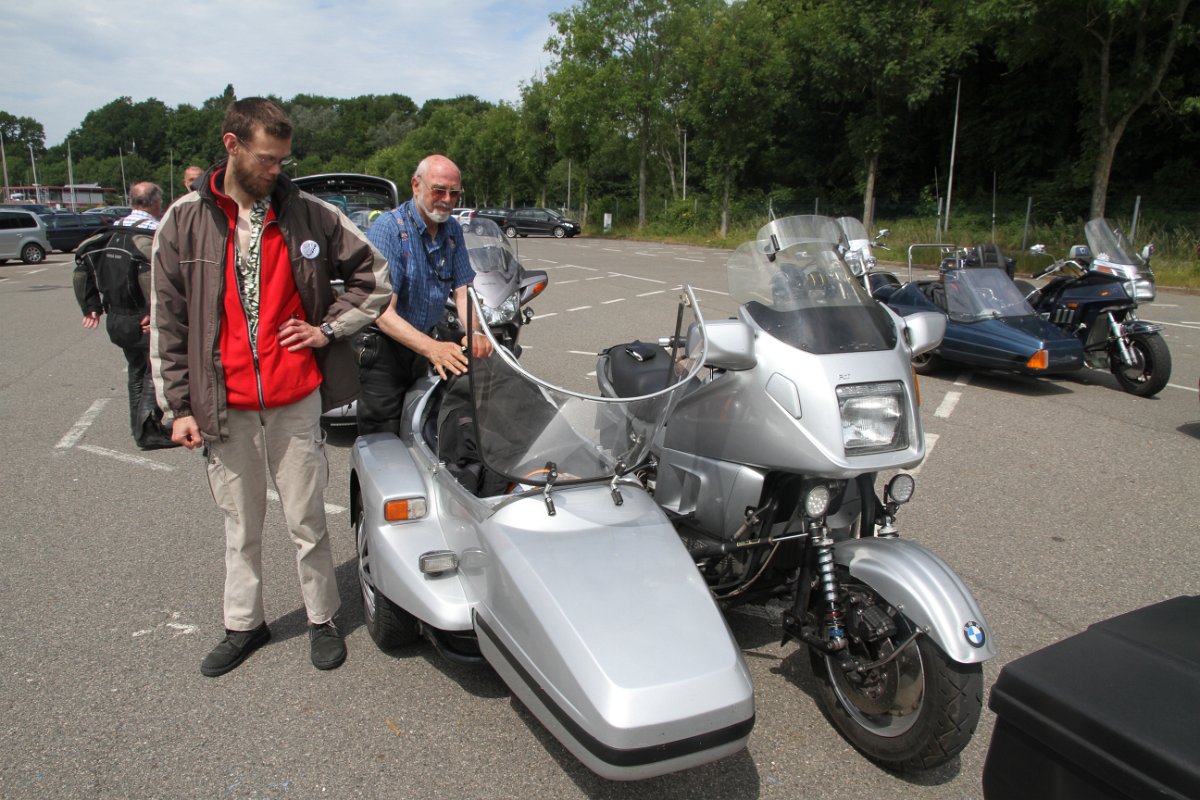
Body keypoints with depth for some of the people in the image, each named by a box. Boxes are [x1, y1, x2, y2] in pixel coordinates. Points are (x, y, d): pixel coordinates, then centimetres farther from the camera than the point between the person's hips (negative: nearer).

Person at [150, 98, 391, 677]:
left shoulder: (310, 215, 0)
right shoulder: (186, 221, 1)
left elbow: (373, 275, 9)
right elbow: (168, 321, 3)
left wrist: (329, 327, -1)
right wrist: (178, 405, 1)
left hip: (296, 401, -1)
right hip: (224, 406, 1)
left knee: (306, 522, 8)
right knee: (241, 525, 15)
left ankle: (322, 618, 26)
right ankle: (244, 624, 31)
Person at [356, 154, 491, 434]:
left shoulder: (453, 230, 5)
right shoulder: (388, 228, -16)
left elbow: (462, 289, 2)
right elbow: (383, 311, -23)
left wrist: (475, 332, -21)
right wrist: (431, 348, -36)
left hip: (423, 342, 6)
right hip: (383, 346, -6)